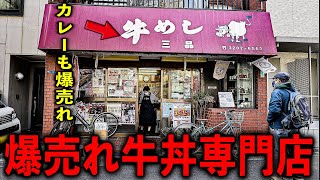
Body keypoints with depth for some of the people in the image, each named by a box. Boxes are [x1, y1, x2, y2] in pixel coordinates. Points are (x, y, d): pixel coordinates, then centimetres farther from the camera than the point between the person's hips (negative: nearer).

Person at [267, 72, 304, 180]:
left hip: (280, 128, -7)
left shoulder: (277, 92, -15)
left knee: (278, 151, 5)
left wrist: (269, 120, -11)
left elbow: (275, 110, -26)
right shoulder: (293, 92, 10)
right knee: (292, 151, 17)